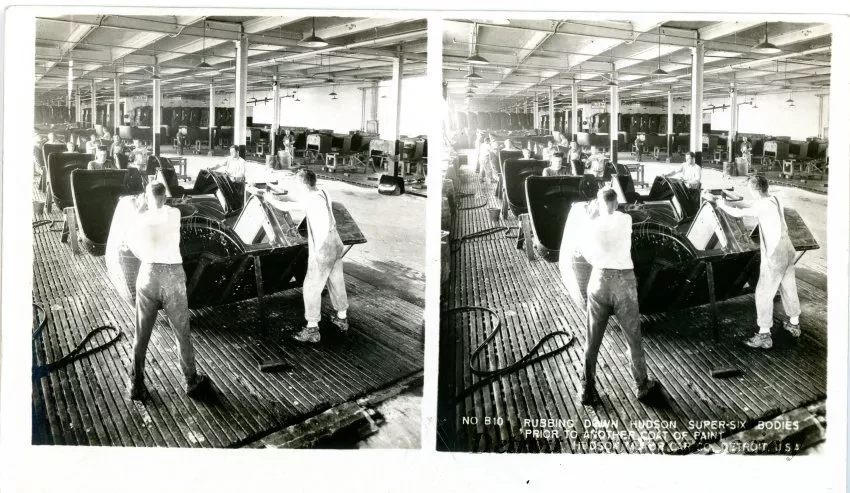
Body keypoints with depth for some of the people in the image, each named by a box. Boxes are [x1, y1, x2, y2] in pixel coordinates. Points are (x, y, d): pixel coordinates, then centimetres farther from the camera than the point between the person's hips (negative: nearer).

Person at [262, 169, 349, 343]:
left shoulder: (311, 201, -21)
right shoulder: (322, 193, 4)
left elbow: (284, 207, -14)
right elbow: (294, 196, 17)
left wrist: (269, 199, 5)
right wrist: (274, 198, 13)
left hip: (322, 251, -8)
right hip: (336, 246, 8)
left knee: (311, 288, 3)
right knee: (336, 283, 20)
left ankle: (312, 330, 8)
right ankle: (342, 319, 34)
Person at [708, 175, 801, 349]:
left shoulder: (763, 205, -21)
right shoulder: (774, 199, 6)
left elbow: (737, 213, -19)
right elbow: (749, 207, 18)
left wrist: (718, 202, -8)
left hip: (775, 256, -9)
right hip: (788, 251, 9)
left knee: (763, 294, 1)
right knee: (789, 288, 22)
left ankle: (764, 336, 6)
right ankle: (794, 325, 37)